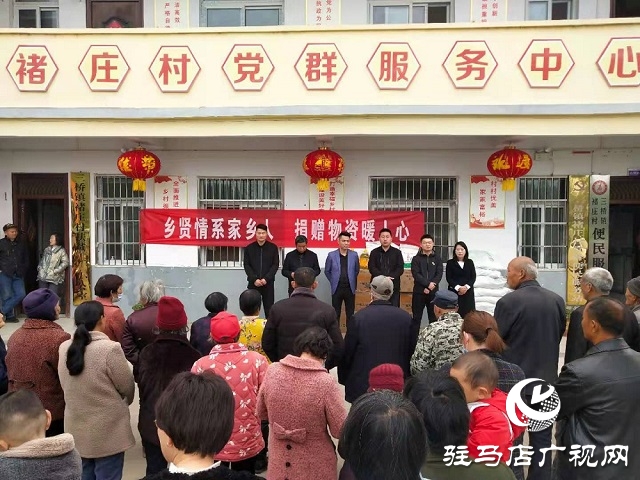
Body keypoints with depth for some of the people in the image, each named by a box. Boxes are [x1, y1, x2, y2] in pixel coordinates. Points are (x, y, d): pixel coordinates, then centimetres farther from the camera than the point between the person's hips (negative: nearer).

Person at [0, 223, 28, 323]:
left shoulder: (21, 244, 13)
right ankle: (10, 316, 12)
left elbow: (26, 259, 20)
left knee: (21, 294, -5)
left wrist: (23, 270, 9)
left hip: (18, 275, 4)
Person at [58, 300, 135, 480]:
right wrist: (123, 403, 11)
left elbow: (66, 387, 7)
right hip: (107, 432, -6)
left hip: (76, 430, 6)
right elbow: (128, 387, -11)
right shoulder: (110, 349, -21)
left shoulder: (64, 348, -3)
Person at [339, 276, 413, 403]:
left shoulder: (358, 318, -11)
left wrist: (343, 378, 10)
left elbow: (347, 353, -5)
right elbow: (411, 352, 5)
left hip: (363, 384, -3)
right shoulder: (406, 318, -3)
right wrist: (406, 377, 18)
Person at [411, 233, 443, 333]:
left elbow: (439, 274, 0)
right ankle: (414, 338, 5)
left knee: (433, 316, 6)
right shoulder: (416, 259, 4)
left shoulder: (437, 258, 9)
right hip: (419, 291, -1)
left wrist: (432, 285, -15)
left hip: (433, 291, 2)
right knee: (417, 317, 2)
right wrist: (428, 284, -18)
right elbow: (416, 274, -8)